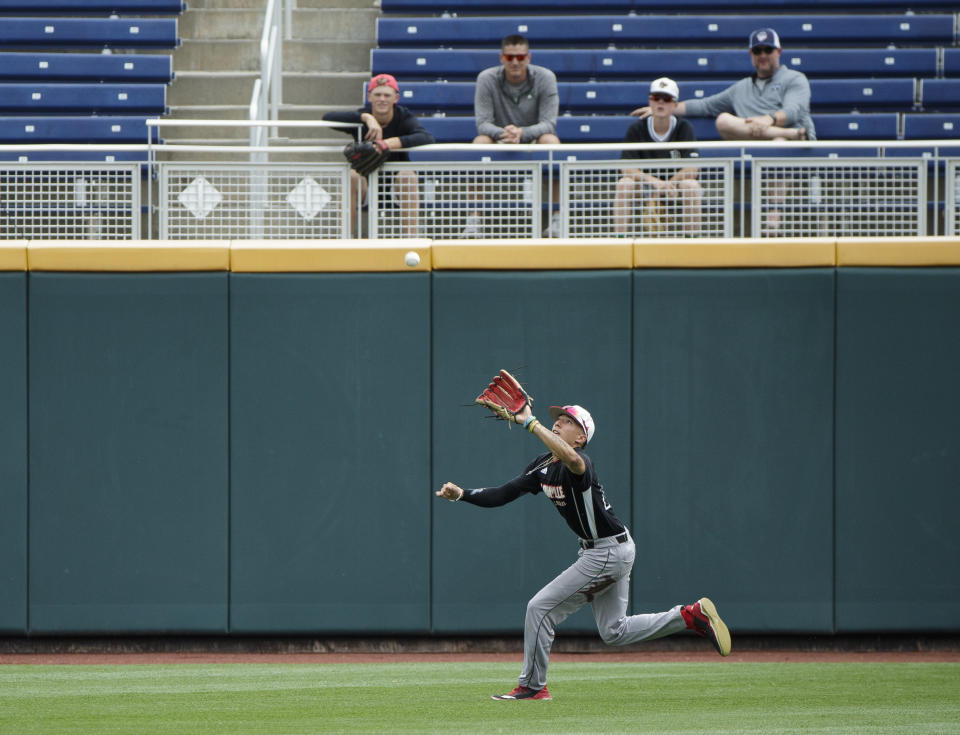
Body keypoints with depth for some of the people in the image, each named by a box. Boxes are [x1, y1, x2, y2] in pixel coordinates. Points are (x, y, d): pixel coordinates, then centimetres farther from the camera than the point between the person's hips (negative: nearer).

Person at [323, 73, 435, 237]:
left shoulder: (403, 117, -10)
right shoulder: (361, 117, -9)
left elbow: (427, 137, -31)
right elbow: (328, 117, -28)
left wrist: (394, 142, -48)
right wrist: (366, 118, -38)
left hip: (396, 186, 0)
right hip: (366, 183, 0)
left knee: (407, 175, -31)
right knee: (352, 175, -30)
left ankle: (411, 237, -32)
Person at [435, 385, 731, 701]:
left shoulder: (578, 465, -24)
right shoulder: (543, 466, 4)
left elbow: (572, 459, -50)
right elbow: (502, 495, 5)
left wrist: (531, 423, -45)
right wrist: (461, 494, -8)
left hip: (609, 553, -10)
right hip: (603, 552, 10)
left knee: (541, 607, -7)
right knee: (614, 631, 18)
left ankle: (532, 687, 5)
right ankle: (692, 615, 21)